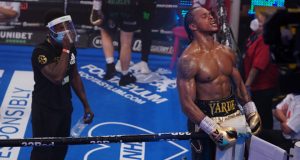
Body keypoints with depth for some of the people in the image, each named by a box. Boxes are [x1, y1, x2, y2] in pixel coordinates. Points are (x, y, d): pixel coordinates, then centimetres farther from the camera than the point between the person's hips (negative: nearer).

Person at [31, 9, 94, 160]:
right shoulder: (41, 52, -25)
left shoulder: (70, 48, -1)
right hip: (45, 110, -7)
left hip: (65, 107, 7)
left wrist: (86, 105, 11)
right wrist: (65, 50, -31)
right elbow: (57, 77, -38)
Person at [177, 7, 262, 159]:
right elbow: (187, 103, -19)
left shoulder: (226, 52, 6)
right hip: (206, 119, -6)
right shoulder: (189, 59, -15)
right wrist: (214, 129, -24)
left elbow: (239, 85, 18)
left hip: (235, 115, 6)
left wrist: (252, 113, 8)